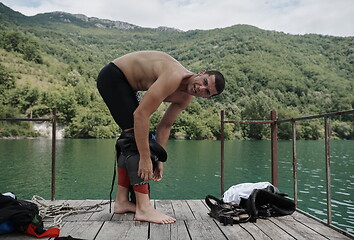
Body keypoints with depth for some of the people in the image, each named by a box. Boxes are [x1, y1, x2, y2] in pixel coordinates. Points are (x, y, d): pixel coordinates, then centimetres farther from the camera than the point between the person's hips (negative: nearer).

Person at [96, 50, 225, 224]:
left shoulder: (185, 98, -4)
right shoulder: (174, 78, -32)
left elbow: (165, 126, 5)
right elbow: (140, 114, -35)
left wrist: (159, 159, 2)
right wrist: (145, 158, -32)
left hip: (125, 83, 10)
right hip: (112, 75, -10)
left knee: (132, 138, 9)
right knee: (135, 132, -18)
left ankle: (121, 201, 16)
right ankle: (143, 208, -17)